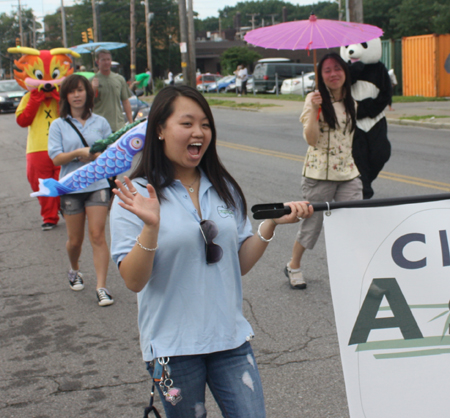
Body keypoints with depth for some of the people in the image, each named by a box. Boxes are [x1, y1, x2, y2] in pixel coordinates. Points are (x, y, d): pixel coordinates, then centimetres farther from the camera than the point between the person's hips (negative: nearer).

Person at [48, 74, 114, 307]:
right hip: (71, 187, 1)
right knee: (75, 240, 9)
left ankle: (101, 287, -8)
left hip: (97, 185, 0)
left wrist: (93, 155, -10)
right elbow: (56, 158, -4)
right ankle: (74, 271, 39)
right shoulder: (58, 125, 5)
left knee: (97, 235, -10)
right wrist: (78, 153, -18)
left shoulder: (100, 122, 7)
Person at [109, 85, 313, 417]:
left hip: (231, 339, 4)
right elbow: (134, 281, -14)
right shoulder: (136, 195, -8)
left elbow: (240, 264, 8)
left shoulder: (224, 189, 7)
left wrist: (272, 223, -4)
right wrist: (151, 227, -28)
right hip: (173, 347, -4)